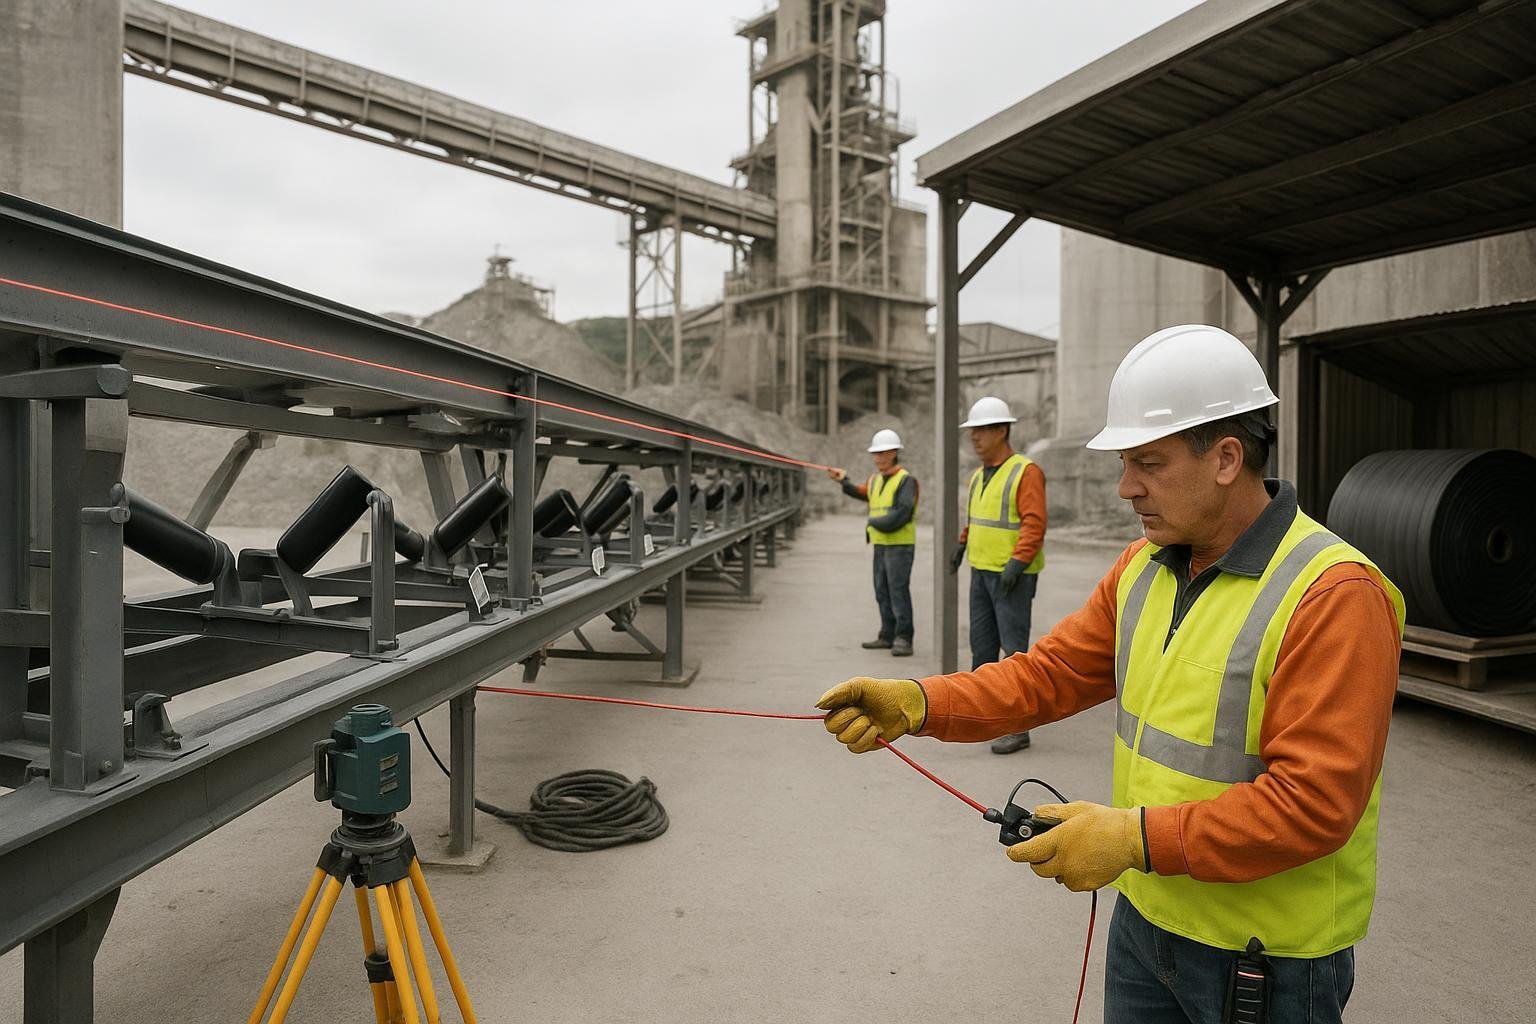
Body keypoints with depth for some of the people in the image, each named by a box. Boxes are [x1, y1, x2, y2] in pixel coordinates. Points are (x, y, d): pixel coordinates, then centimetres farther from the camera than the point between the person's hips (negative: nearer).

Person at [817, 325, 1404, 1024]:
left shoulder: (1335, 597, -22)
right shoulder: (1142, 568, 1)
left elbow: (1316, 800, -25)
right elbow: (1050, 672, -1)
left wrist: (1137, 836, -27)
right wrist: (918, 704, -15)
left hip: (1267, 960, -6)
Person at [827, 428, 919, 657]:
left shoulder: (906, 480, -11)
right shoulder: (875, 479, 14)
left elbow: (901, 514, -20)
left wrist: (872, 522, -11)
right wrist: (844, 481, 14)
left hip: (900, 545, -8)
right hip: (880, 544, 8)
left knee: (898, 591, -9)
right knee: (882, 592, 12)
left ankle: (903, 640, -4)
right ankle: (887, 636, 20)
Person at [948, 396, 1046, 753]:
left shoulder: (1026, 472, -12)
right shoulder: (979, 475, 13)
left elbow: (1034, 524, -19)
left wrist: (1017, 563, -25)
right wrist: (962, 545, 23)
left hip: (1013, 576, -8)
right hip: (981, 572, 8)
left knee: (1013, 648, -6)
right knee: (981, 643, 15)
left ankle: (1018, 727, 0)